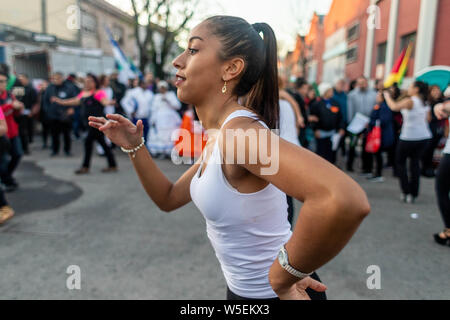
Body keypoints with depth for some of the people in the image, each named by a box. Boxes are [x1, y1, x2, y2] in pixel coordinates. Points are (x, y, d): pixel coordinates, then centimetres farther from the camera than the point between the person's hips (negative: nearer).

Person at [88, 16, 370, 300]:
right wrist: (134, 147, -3)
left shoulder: (240, 130, -28)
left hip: (276, 292, -8)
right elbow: (169, 199, 9)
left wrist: (282, 276, -28)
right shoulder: (218, 137, 1)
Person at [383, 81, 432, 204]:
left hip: (409, 137, -6)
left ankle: (406, 192, 5)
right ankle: (413, 194, 12)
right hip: (424, 137, 6)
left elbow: (394, 107, -25)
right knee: (415, 162, 12)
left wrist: (387, 96, -9)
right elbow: (426, 120, 15)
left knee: (400, 161, 9)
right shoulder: (426, 104, 9)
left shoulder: (409, 101, -13)